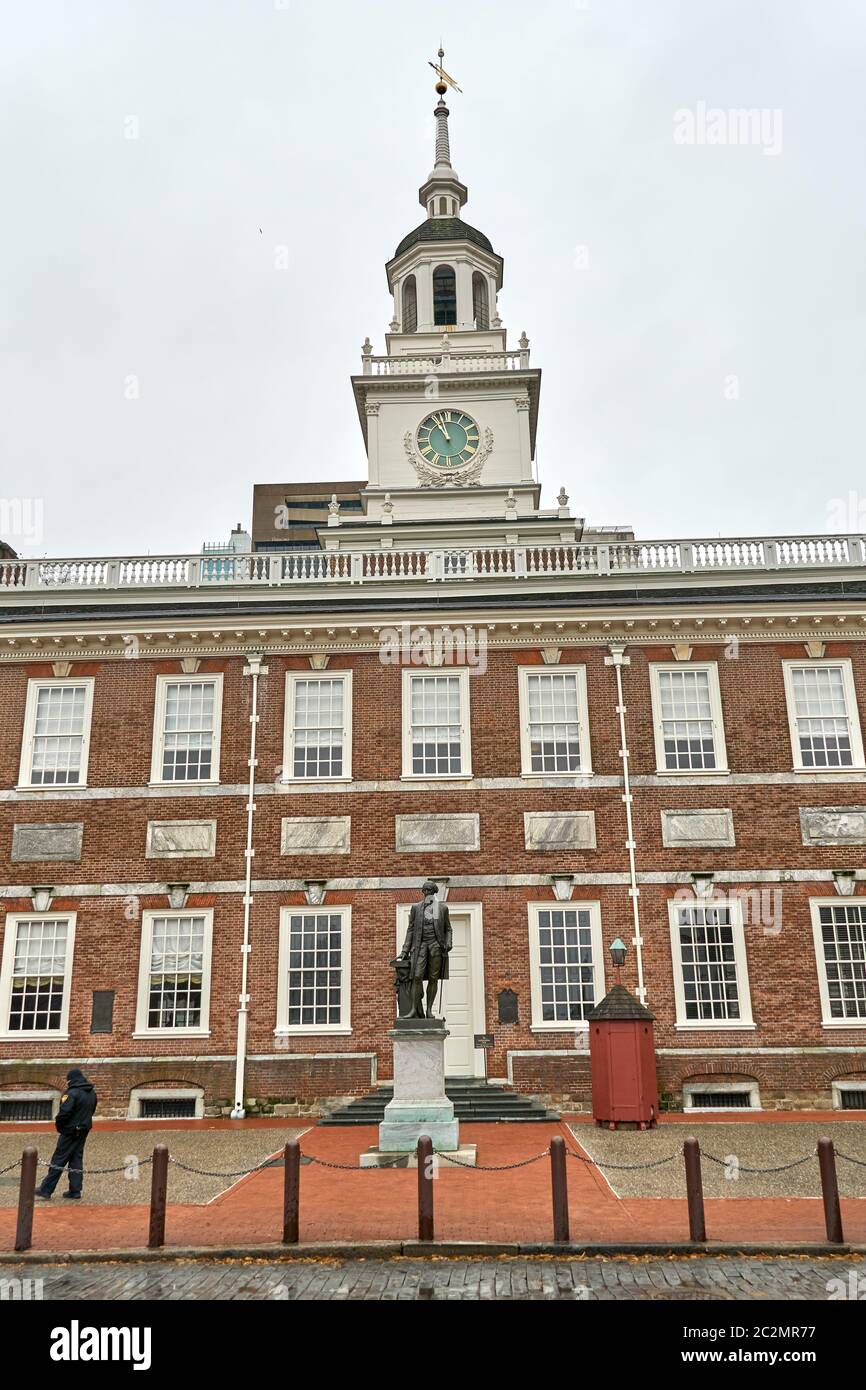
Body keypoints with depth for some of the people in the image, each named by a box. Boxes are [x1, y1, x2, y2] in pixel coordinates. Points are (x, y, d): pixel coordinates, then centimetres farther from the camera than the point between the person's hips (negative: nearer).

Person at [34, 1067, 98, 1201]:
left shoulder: (72, 1093, -17)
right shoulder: (92, 1093, 8)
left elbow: (64, 1112, -23)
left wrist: (58, 1126, -7)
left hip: (71, 1131, -7)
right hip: (84, 1130, 7)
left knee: (58, 1160, 0)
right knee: (77, 1159, 12)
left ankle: (46, 1190, 5)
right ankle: (75, 1192, 11)